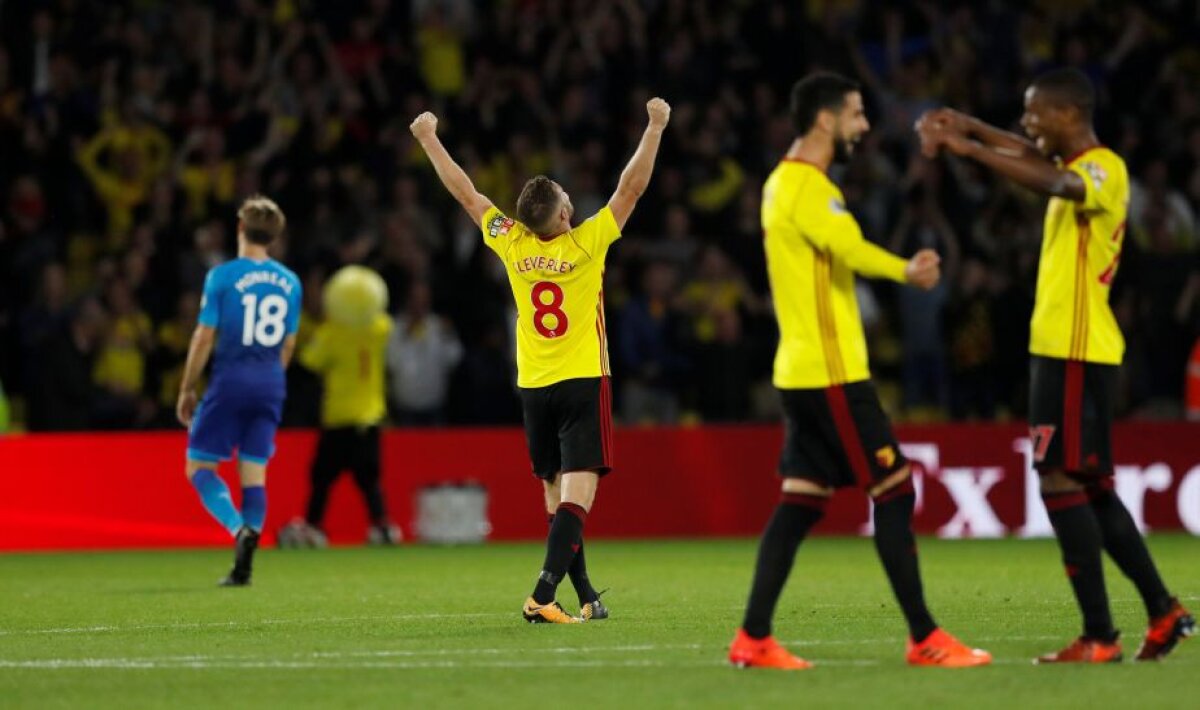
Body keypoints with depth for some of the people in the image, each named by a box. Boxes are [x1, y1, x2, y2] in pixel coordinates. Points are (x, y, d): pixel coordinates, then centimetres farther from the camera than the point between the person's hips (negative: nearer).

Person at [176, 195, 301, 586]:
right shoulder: (289, 282, 8)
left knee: (199, 465, 3)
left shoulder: (222, 276, -7)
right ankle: (243, 566, -2)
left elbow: (204, 337, -7)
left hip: (230, 379, -4)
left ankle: (240, 527, -22)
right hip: (270, 385, 4)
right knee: (254, 472, 5)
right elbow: (288, 345, 13)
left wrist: (187, 390, 0)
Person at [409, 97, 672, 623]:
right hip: (582, 382, -5)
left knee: (557, 496, 11)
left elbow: (466, 193, 7)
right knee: (576, 493, -12)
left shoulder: (512, 244, -4)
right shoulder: (585, 244, -13)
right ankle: (543, 596, -27)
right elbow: (632, 187, -9)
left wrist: (428, 139, 18)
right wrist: (655, 127, -1)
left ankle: (586, 599, 16)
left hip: (534, 387, 5)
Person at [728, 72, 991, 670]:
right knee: (894, 492, -6)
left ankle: (753, 638, 6)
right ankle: (925, 639, -4)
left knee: (800, 503, 9)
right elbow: (848, 245, -34)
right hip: (832, 373, -10)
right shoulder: (808, 187, -15)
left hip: (803, 370, 10)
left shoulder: (785, 183, 17)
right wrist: (907, 271, -50)